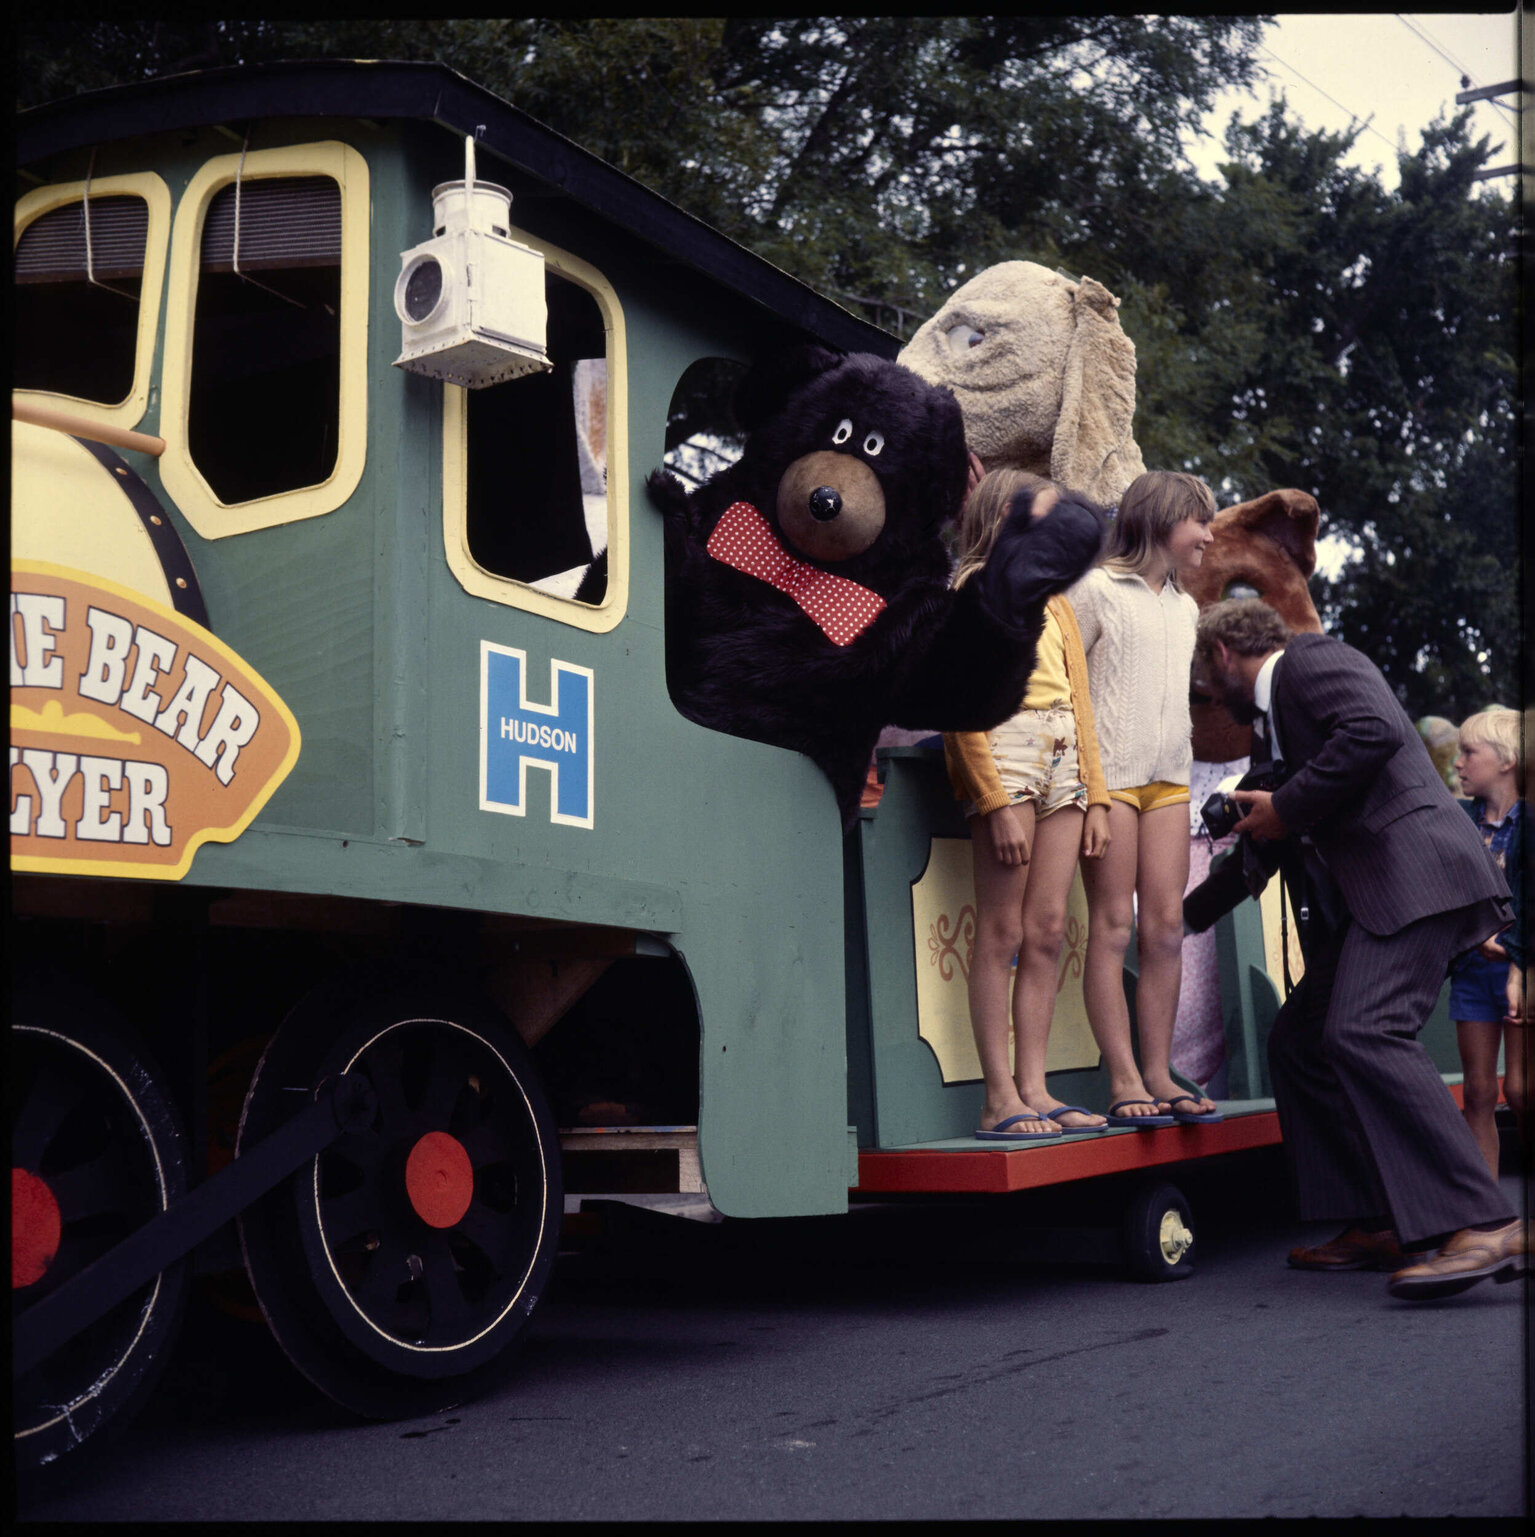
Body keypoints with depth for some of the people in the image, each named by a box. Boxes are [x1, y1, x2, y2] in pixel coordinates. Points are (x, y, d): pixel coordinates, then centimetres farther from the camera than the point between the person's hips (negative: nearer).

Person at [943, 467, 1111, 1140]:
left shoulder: (1054, 598, 24)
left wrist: (1095, 796, 12)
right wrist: (998, 801, -17)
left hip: (1064, 760, 7)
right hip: (1007, 752, -7)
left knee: (1047, 932, 2)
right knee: (1003, 932, -9)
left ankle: (1034, 1088, 4)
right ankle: (1000, 1101, -8)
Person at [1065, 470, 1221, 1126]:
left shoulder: (1183, 606, 20)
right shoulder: (1097, 589, -1)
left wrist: (1180, 762, 19)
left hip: (1169, 777, 7)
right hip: (1109, 773, -7)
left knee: (1166, 925, 2)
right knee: (1114, 924, -6)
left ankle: (1158, 1073, 7)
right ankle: (1123, 1081, -5)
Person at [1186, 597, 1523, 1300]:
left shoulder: (1312, 658, 1)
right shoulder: (1269, 723, 28)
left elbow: (1377, 729, -20)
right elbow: (1258, 855, 37)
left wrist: (1286, 808, -12)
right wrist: (1183, 916, 45)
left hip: (1411, 871, -10)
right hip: (1358, 902, 10)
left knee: (1364, 1034, -25)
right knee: (1298, 1042, 10)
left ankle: (1483, 1226, -28)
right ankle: (1378, 1226, 12)